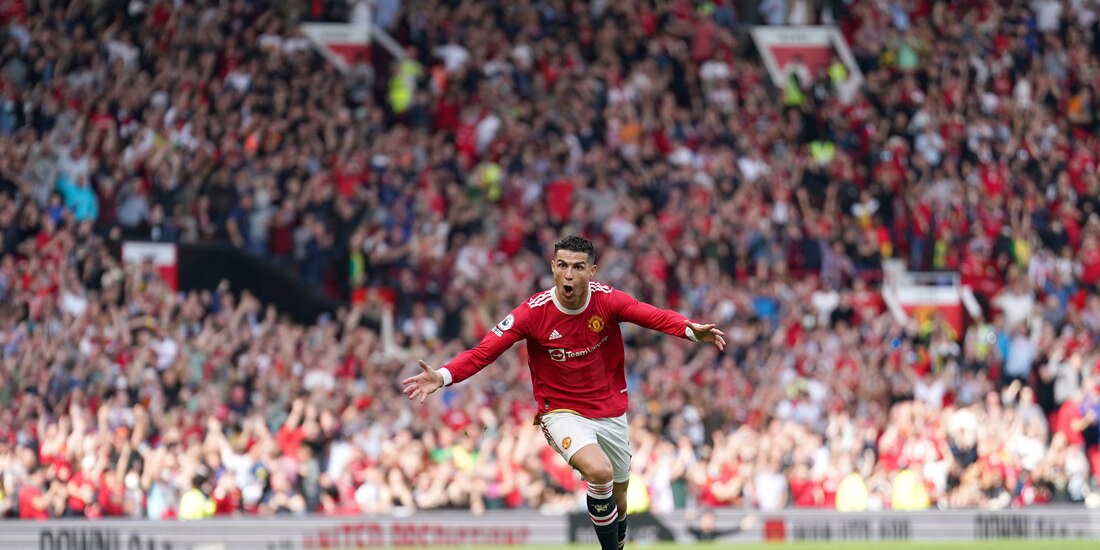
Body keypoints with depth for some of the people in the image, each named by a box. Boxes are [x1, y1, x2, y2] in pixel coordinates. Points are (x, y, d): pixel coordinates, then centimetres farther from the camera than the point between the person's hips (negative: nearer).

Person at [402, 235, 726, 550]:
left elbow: (653, 316, -27)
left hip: (610, 412, 4)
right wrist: (443, 376, -36)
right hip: (563, 414, -4)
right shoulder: (534, 312, -18)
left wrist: (691, 331, -47)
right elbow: (486, 350, -21)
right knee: (599, 471, -32)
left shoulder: (607, 300, -13)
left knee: (617, 499, 15)